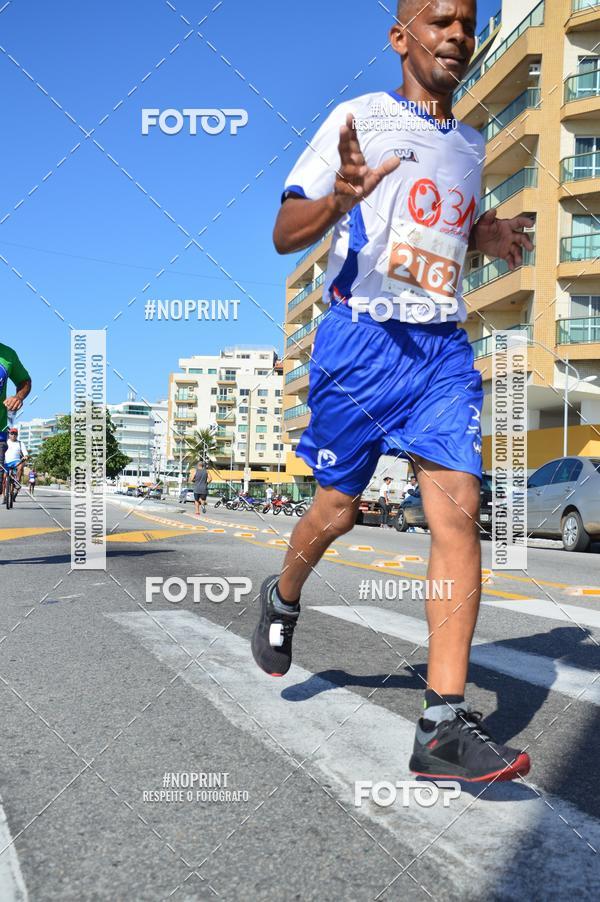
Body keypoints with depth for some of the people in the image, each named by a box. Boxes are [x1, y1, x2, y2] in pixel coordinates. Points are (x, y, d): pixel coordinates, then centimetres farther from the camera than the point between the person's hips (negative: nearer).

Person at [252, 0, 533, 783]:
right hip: (363, 338, -4)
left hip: (444, 349, 4)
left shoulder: (470, 145, 19)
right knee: (336, 511, 3)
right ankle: (283, 600, 37)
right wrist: (341, 196, -24)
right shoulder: (359, 117, 3)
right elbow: (285, 234, -2)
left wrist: (491, 238, 12)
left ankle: (444, 724, -11)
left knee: (459, 510, -12)